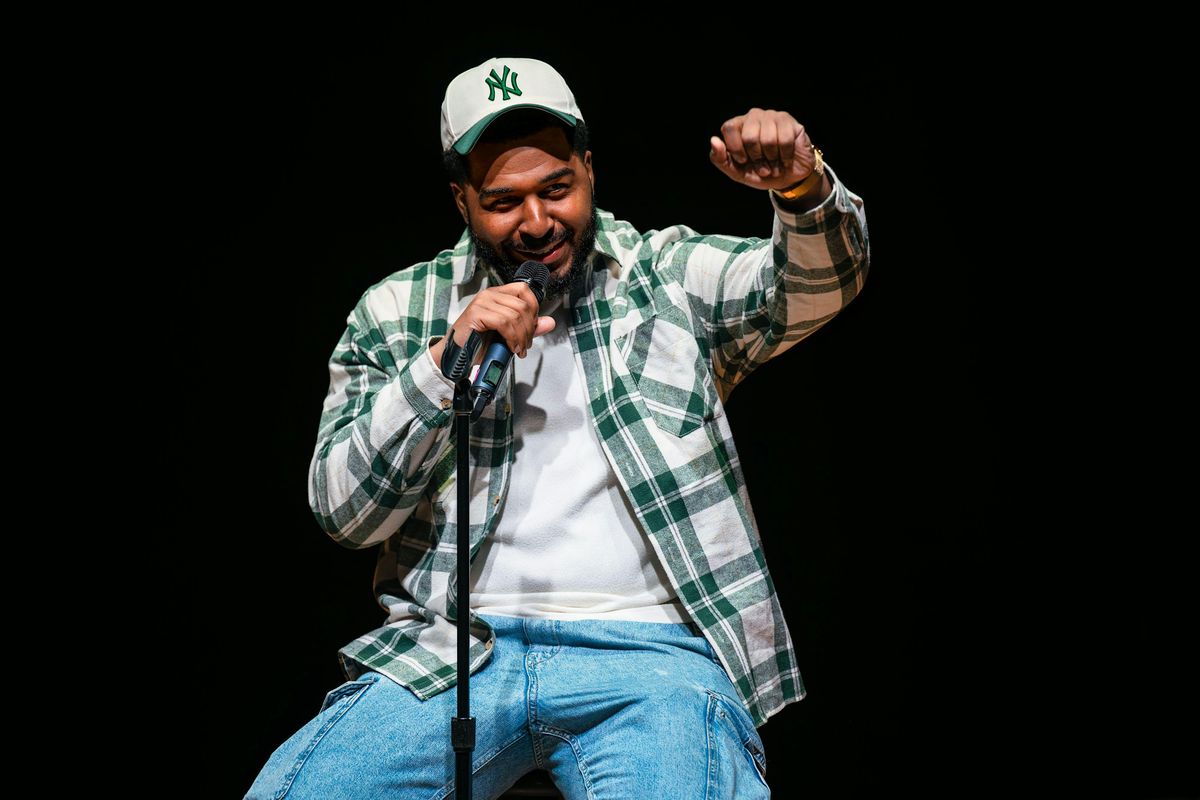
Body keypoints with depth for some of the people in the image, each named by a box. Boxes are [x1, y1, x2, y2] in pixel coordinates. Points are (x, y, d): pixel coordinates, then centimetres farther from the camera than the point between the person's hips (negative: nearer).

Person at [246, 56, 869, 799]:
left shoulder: (671, 276, 13)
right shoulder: (398, 311, 14)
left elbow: (823, 281, -2)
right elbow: (345, 512, 6)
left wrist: (804, 187, -25)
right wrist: (445, 361, -7)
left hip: (651, 659, -1)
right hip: (454, 652, 2)